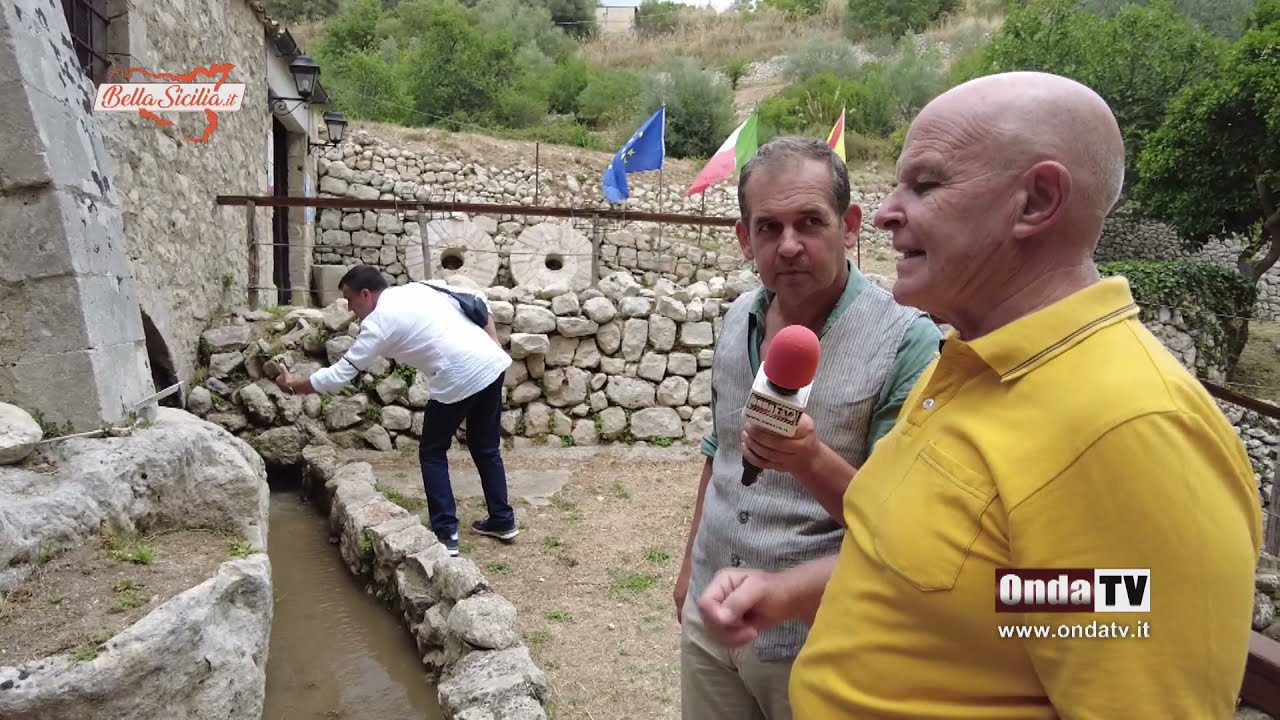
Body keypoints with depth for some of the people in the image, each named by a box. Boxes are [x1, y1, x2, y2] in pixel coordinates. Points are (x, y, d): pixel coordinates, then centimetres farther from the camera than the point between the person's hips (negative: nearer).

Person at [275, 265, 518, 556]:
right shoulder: (419, 288, 18)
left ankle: (446, 534, 9)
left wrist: (293, 385, 17)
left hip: (460, 379, -8)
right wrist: (495, 346, 13)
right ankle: (503, 521, 27)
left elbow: (340, 374, 2)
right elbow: (478, 301, 14)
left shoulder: (378, 322, -1)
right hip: (493, 364, 8)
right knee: (486, 448, 21)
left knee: (432, 453, 11)